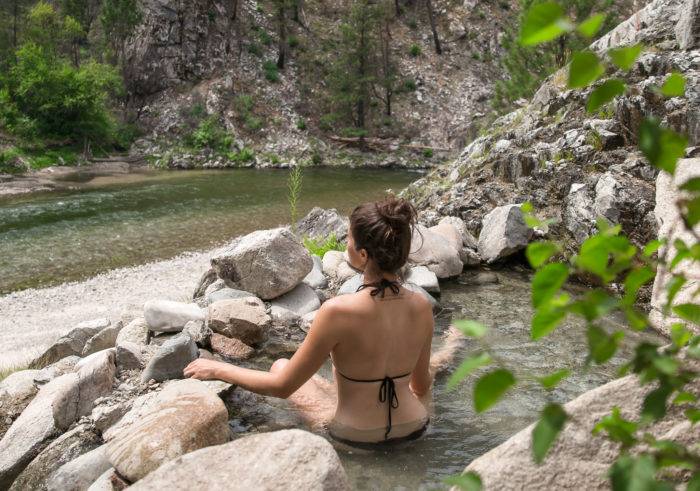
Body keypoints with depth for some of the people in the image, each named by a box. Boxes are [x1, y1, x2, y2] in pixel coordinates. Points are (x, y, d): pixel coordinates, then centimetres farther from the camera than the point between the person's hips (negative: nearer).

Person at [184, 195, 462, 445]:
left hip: (354, 436, -3)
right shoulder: (422, 307, -15)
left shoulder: (338, 311, -29)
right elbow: (421, 386, 1)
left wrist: (217, 369, -4)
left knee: (281, 366, 21)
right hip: (413, 430, 4)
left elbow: (282, 386, -18)